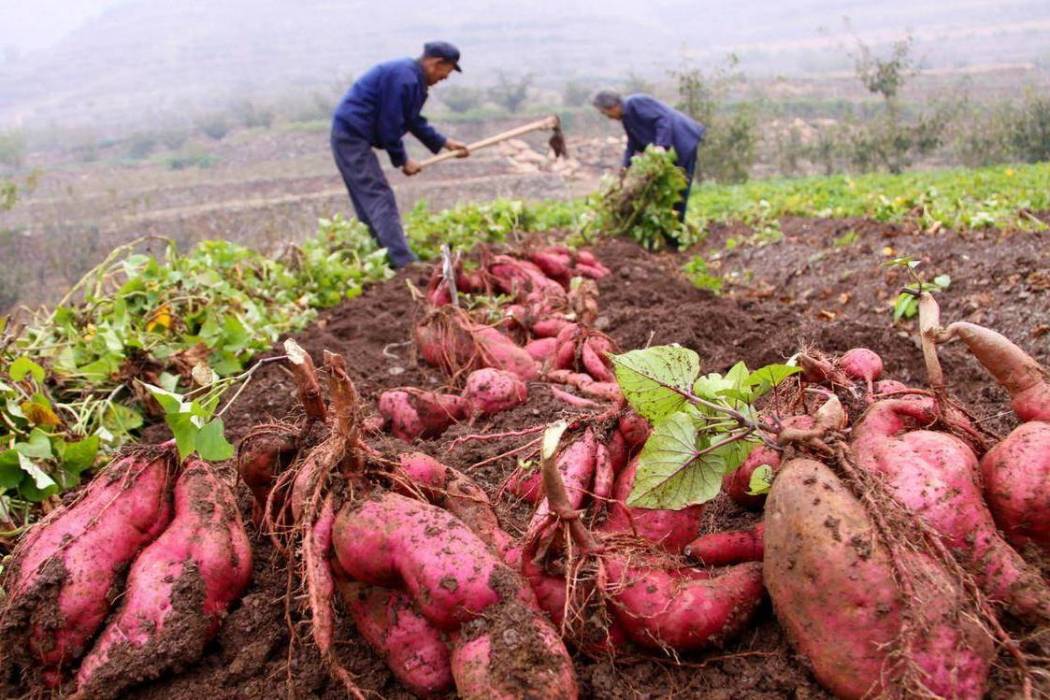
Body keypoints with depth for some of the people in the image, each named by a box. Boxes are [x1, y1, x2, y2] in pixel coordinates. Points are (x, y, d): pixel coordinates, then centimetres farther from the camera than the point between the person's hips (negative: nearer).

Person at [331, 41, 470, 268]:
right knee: (379, 199, -13)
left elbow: (414, 121, 22)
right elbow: (390, 126, -18)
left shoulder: (413, 79, 13)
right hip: (352, 136, -11)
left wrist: (445, 143, 20)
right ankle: (405, 262, -15)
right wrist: (403, 161, -8)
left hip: (351, 135, 11)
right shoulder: (403, 78, -19)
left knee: (370, 201, 12)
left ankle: (386, 255, 19)